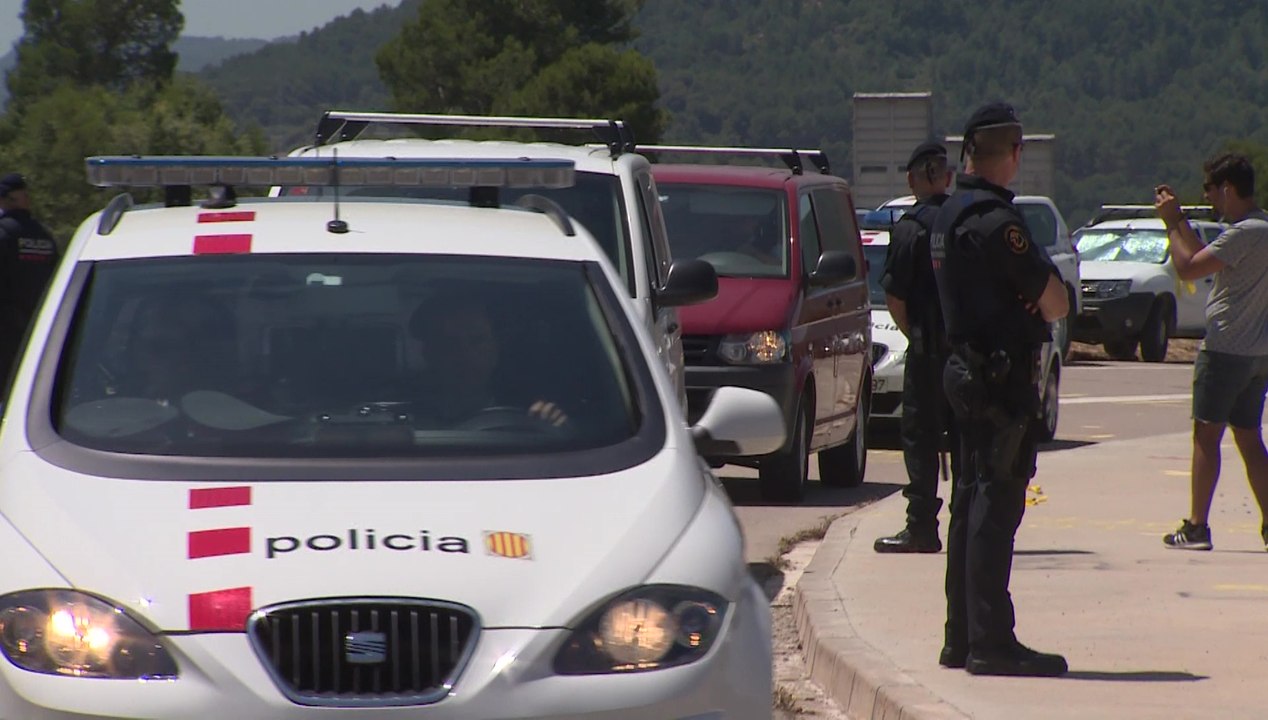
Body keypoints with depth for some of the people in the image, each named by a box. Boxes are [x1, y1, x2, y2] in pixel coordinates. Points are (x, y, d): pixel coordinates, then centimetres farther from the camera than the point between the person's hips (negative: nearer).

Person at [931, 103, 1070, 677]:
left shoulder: (949, 215, 12)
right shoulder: (993, 221, -18)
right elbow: (1056, 304, -15)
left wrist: (1028, 302, 5)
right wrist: (1043, 301, 5)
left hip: (966, 367, 10)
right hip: (1003, 378, -10)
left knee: (972, 502, 14)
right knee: (997, 504, -9)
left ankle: (961, 638, 20)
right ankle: (990, 642, -10)